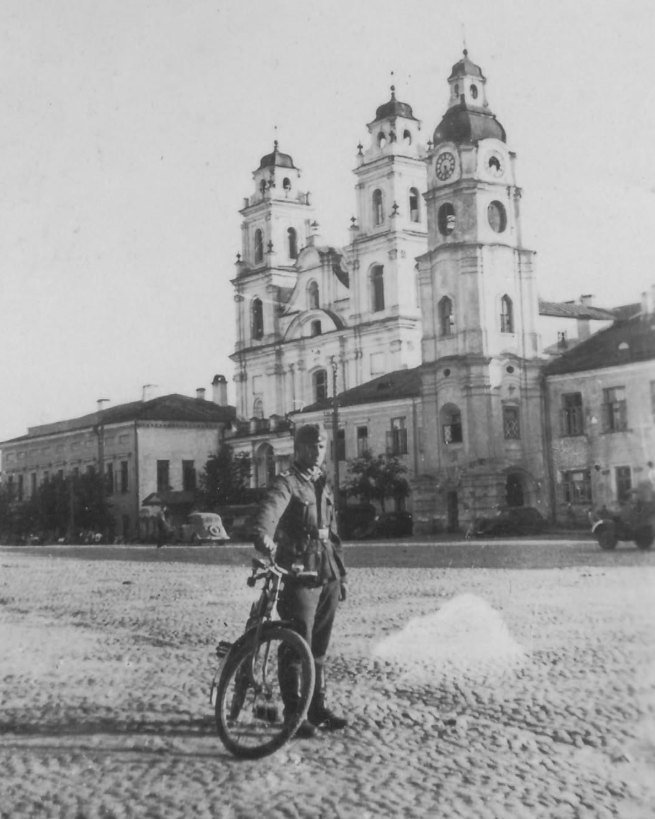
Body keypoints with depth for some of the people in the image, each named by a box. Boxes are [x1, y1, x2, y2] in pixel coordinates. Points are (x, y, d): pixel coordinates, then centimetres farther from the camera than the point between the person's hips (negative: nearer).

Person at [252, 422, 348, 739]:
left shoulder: (324, 486, 17)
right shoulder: (287, 483, -7)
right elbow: (269, 510, -28)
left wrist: (341, 573, 20)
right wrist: (263, 538, -49)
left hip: (327, 575, 7)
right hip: (299, 573, -7)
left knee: (319, 645, 13)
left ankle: (318, 707, 23)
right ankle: (293, 713, 4)